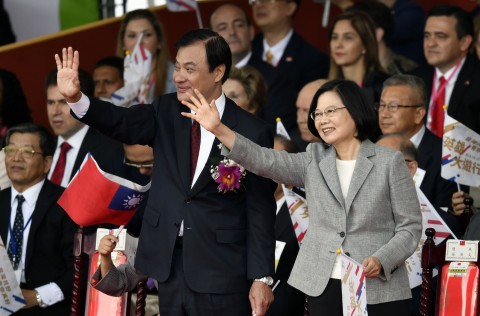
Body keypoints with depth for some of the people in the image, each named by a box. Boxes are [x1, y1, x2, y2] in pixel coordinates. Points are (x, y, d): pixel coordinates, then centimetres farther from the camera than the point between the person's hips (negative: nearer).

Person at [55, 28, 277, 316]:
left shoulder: (252, 132, -8)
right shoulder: (166, 112, 4)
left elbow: (260, 209, -7)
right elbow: (123, 123, -13)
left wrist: (262, 277, -9)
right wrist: (76, 98, -32)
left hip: (221, 271, -4)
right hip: (169, 261, 4)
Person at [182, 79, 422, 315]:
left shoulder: (390, 162, 2)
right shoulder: (314, 160, 12)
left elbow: (410, 226, 1)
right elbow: (266, 161, -3)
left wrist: (380, 261, -16)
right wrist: (219, 130, -15)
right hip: (323, 288, 3)